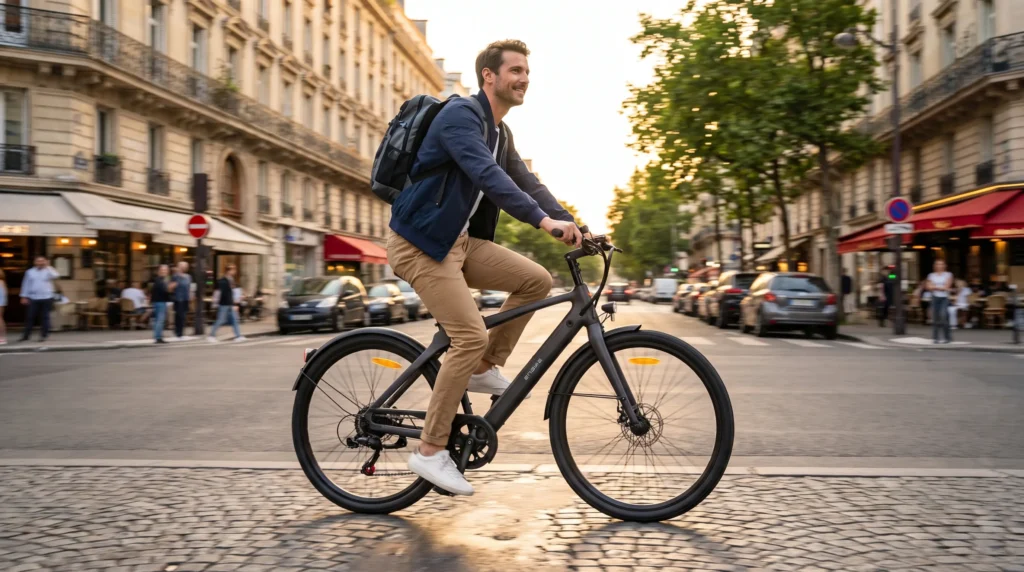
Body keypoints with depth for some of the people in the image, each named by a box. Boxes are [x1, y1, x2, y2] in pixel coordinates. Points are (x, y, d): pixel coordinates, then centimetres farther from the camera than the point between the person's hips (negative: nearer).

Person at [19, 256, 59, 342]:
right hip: (33, 298, 2)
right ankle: (26, 335, 7)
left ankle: (44, 335, 9)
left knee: (44, 317, 3)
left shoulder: (49, 271, 3)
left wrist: (48, 266, -15)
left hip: (46, 298, -2)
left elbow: (56, 276, -18)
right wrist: (24, 296, 4)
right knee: (30, 317, 1)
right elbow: (26, 284, 9)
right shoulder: (30, 272, 9)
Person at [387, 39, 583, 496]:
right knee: (471, 337, -17)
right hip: (420, 241, -9)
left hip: (459, 240, 9)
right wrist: (545, 221, -37)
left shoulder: (501, 133, 15)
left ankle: (485, 369, 9)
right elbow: (488, 176, -29)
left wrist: (572, 225, -2)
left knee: (536, 280, -5)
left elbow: (526, 182, 11)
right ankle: (430, 451, -5)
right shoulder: (460, 114, -14)